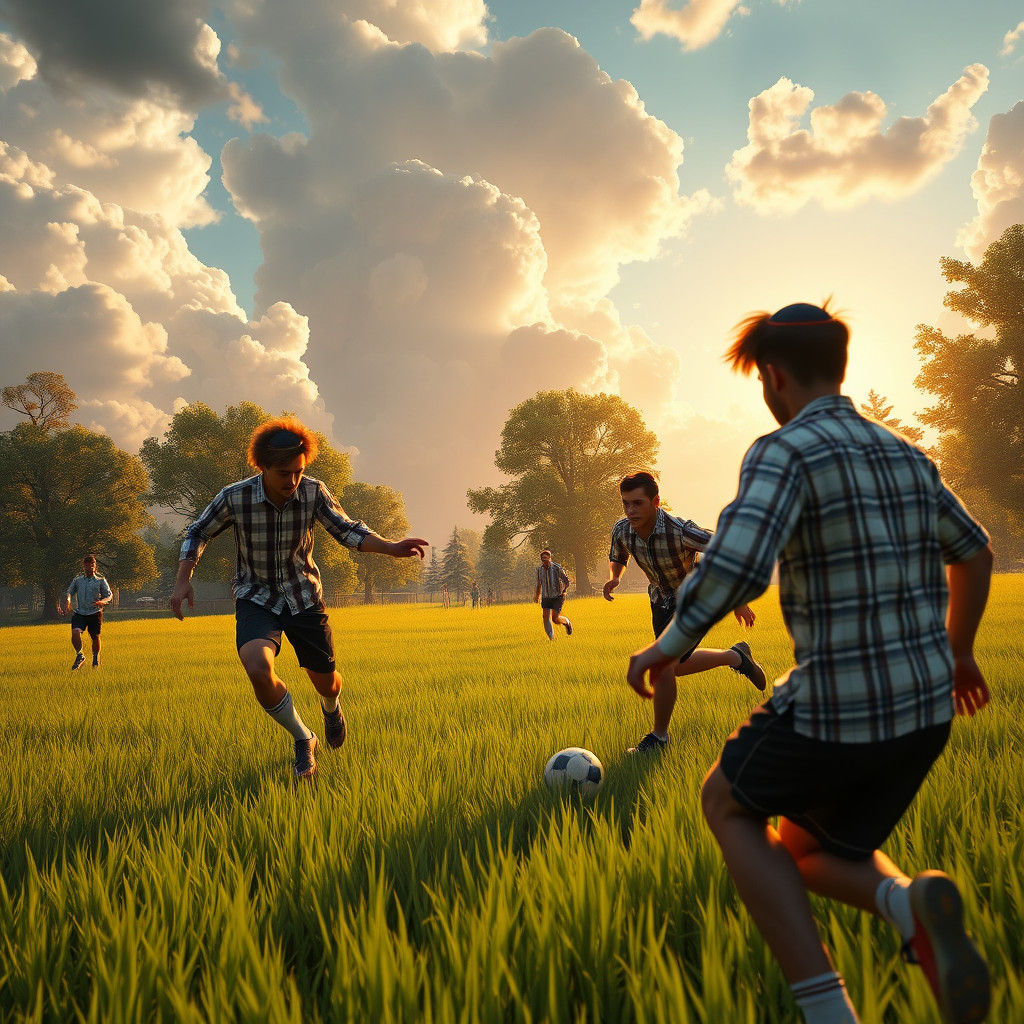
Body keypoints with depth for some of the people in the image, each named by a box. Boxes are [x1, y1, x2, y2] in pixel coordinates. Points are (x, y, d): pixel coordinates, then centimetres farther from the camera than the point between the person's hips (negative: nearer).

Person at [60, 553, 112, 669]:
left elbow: (109, 596, 0)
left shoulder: (100, 580, -1)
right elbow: (69, 592, 15)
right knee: (75, 633, -21)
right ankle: (79, 655, -1)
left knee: (95, 637, 5)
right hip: (79, 613, 1)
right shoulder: (77, 579, 5)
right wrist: (67, 602, -6)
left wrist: (102, 602, -22)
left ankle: (96, 658, 31)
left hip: (95, 613, -1)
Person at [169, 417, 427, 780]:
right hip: (256, 598, -2)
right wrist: (183, 580, -13)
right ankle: (303, 739, -1)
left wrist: (393, 547, -20)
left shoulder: (314, 492, -16)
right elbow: (197, 533, -1)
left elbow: (348, 531, -4)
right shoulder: (234, 497, -18)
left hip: (303, 596, 2)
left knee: (326, 681, 9)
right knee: (258, 669, -29)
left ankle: (330, 706, 53)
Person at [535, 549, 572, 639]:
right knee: (546, 617, -9)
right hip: (545, 597, 4)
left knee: (555, 619, -10)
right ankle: (551, 638, 3)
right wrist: (537, 594, 12)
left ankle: (567, 622, 23)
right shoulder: (539, 569, 1)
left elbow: (566, 581, -8)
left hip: (557, 596, -4)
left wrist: (564, 592, -18)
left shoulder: (557, 568, -14)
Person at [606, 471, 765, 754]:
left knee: (662, 665, -19)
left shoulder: (680, 530, -35)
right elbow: (617, 559, 6)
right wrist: (613, 578, -17)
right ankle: (736, 657, 42)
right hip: (661, 601, 7)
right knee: (675, 666, 19)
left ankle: (659, 736, 1)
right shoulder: (621, 531, -18)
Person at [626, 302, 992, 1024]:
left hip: (832, 713, -7)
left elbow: (734, 565, -31)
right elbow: (973, 551, 26)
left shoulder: (785, 452, -13)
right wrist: (959, 649, 40)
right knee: (804, 855, 27)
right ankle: (908, 905, -8)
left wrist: (667, 647, -15)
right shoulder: (906, 457, 11)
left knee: (727, 803, 22)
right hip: (925, 712, 8)